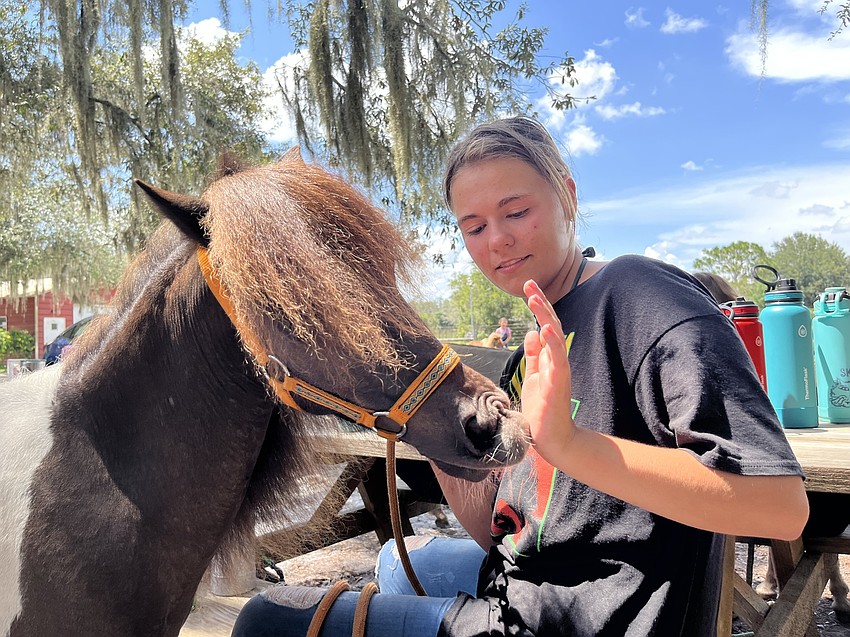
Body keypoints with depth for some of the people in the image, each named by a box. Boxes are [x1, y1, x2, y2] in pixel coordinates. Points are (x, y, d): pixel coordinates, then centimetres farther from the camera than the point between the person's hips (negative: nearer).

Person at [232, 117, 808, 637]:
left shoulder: (642, 294, -16)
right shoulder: (529, 358, 9)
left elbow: (782, 505, -27)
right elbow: (496, 531, 7)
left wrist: (570, 444, -38)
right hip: (521, 587, 9)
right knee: (401, 560, 36)